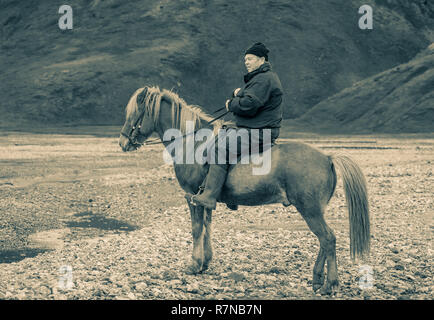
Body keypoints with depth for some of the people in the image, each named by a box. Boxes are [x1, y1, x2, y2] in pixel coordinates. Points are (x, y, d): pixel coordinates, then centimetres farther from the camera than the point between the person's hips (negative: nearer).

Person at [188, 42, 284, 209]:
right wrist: (237, 94, 3)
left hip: (258, 132, -12)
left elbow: (249, 105, -26)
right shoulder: (259, 77, 21)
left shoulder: (264, 79, -15)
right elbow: (247, 97, 26)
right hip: (254, 128, 12)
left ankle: (209, 197, -27)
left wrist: (231, 104, -9)